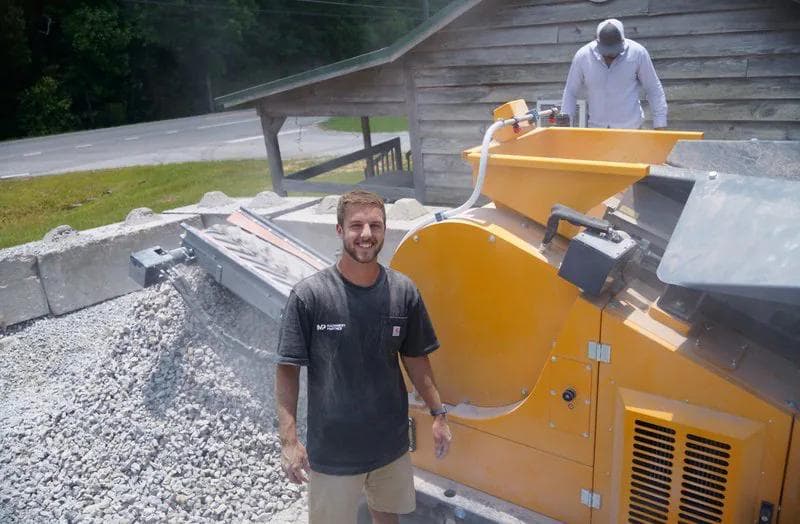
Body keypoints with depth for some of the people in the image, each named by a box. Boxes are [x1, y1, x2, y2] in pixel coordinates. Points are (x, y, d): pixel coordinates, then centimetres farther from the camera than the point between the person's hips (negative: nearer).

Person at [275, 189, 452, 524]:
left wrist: (438, 414, 4)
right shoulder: (308, 295, -16)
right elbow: (288, 370, -12)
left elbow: (415, 358, 4)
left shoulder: (404, 292, -7)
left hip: (392, 443, 3)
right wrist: (289, 440, -16)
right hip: (331, 449, -3)